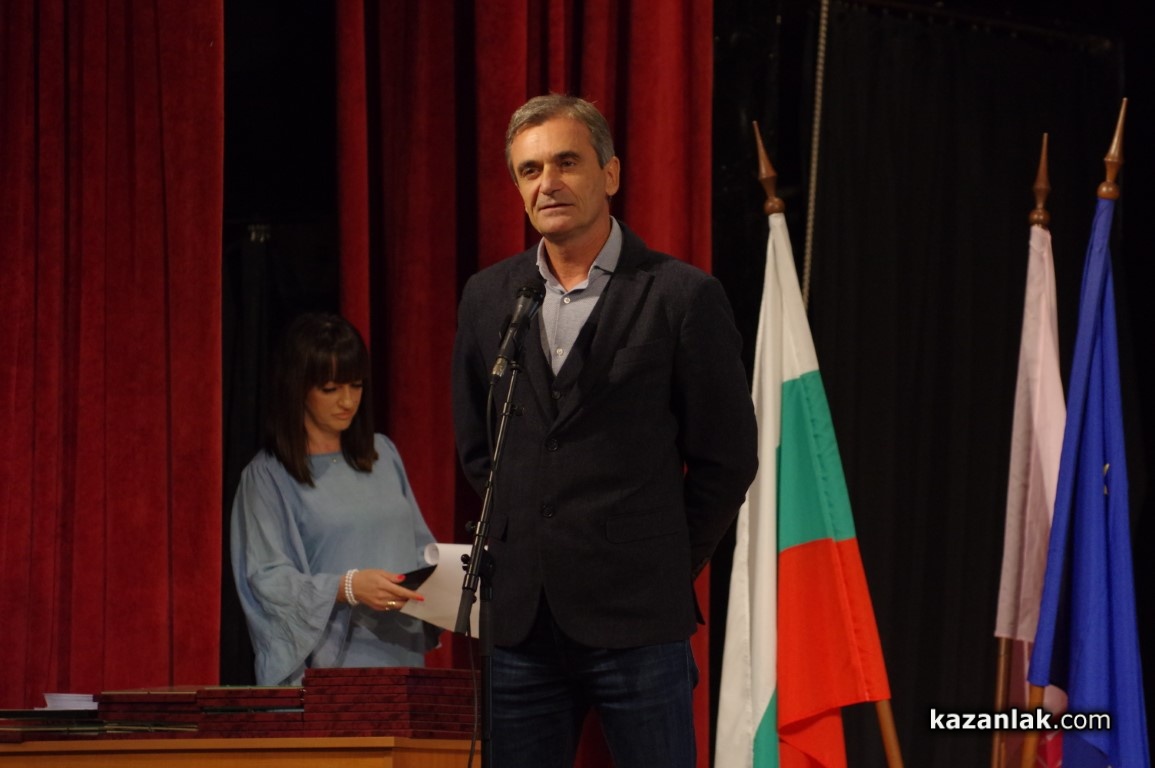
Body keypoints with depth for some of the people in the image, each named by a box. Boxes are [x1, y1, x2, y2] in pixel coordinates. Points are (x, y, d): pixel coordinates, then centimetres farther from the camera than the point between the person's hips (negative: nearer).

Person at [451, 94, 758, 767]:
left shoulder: (681, 295, -4)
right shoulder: (488, 296, 10)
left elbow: (727, 458, 1)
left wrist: (666, 569, 5)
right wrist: (522, 546, 14)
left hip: (635, 620, -4)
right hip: (520, 618, 4)